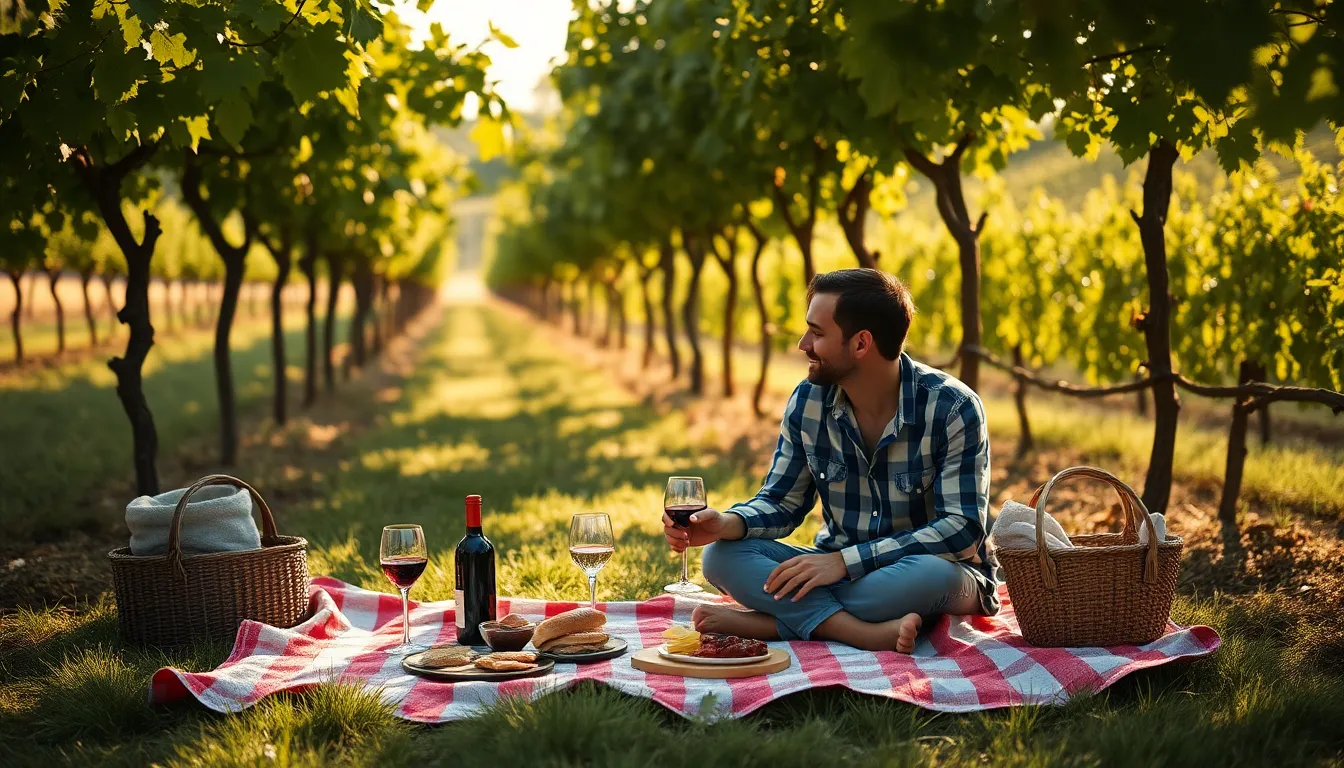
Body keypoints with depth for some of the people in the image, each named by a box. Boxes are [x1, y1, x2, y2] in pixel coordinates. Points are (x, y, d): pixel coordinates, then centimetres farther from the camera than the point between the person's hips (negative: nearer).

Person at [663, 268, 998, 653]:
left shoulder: (952, 407, -16)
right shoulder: (808, 401, -2)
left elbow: (962, 530, -21)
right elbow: (782, 502, 5)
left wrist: (844, 560, -27)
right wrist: (729, 523, -19)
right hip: (840, 571, 4)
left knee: (934, 574, -40)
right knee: (722, 556, -18)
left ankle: (763, 623, -28)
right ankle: (868, 632, -33)